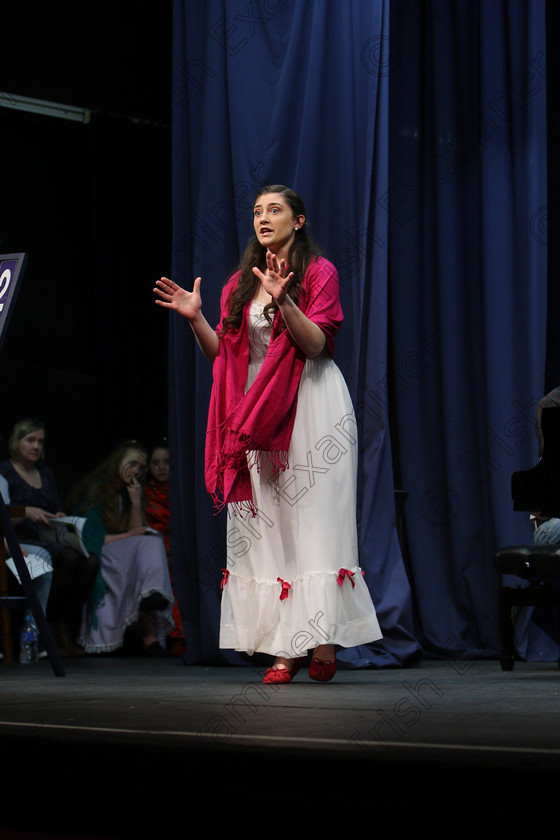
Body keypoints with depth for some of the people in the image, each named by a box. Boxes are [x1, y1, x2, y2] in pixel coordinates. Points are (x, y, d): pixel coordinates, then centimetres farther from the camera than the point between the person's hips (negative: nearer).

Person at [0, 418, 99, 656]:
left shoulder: (46, 473, 25)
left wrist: (61, 518, 1)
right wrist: (27, 513, -20)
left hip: (50, 539, 6)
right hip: (21, 542, -6)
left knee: (91, 561, -27)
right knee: (69, 557, -35)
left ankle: (67, 629, -24)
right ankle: (49, 626, -25)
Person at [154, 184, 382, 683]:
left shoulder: (320, 272, 1)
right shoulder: (239, 285, 17)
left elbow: (314, 343, -11)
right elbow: (222, 355, 14)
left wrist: (284, 301, -25)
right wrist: (195, 318, -1)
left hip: (312, 407, -5)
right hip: (260, 413, 5)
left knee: (315, 519, -9)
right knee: (267, 525, -2)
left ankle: (324, 639, -7)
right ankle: (285, 647, -2)